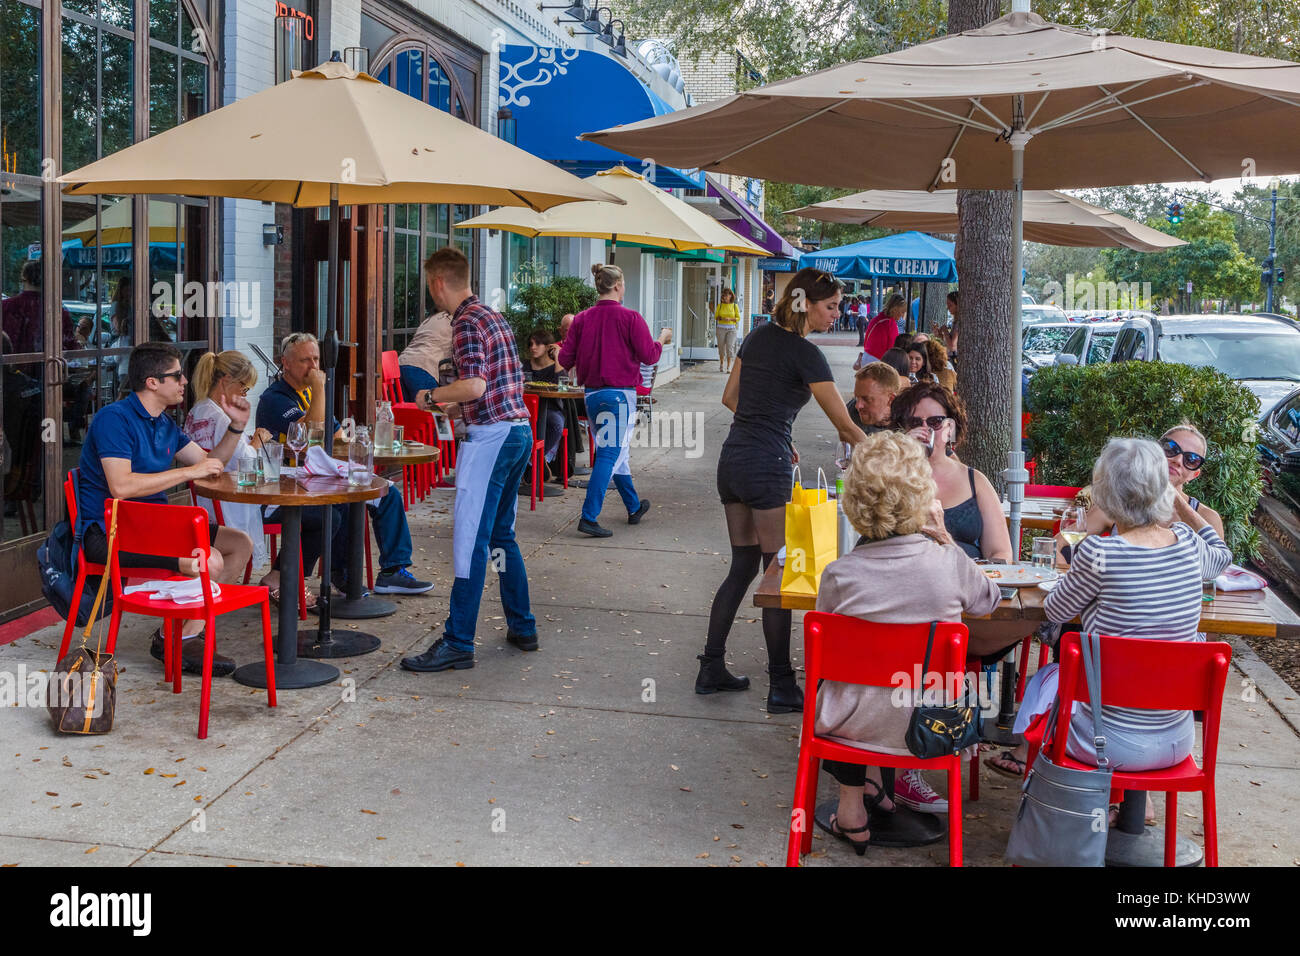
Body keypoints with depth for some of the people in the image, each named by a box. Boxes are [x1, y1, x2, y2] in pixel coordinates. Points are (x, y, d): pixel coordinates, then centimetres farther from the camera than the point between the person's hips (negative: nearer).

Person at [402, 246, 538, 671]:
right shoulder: (494, 316, 16)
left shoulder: (467, 323, -12)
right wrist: (456, 403, 26)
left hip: (490, 436, -10)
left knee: (471, 540, -7)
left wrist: (431, 395, -9)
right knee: (501, 534, 18)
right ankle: (522, 627, 24)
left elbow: (474, 385, -25)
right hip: (519, 429, 10)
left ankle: (457, 643, -4)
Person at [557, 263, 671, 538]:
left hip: (592, 394, 6)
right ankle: (589, 517, -10)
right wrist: (662, 338, 11)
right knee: (610, 455, -4)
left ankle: (634, 507, 35)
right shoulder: (629, 317, -11)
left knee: (616, 452, 19)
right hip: (620, 394, -6)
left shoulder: (582, 318, 1)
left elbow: (565, 359, 1)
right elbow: (649, 356, -8)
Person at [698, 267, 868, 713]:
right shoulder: (805, 354, -12)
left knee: (743, 565, 16)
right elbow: (846, 427, -12)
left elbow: (731, 397, 18)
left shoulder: (758, 336, 12)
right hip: (766, 466, -8)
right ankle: (781, 687, 3)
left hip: (732, 458, 8)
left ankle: (711, 668, 20)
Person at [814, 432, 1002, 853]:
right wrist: (946, 544, 7)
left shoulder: (838, 574, -19)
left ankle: (852, 808, 35)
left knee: (826, 684, 33)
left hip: (856, 723, -2)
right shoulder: (950, 563, -17)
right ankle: (879, 782, 43)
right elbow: (988, 600, 6)